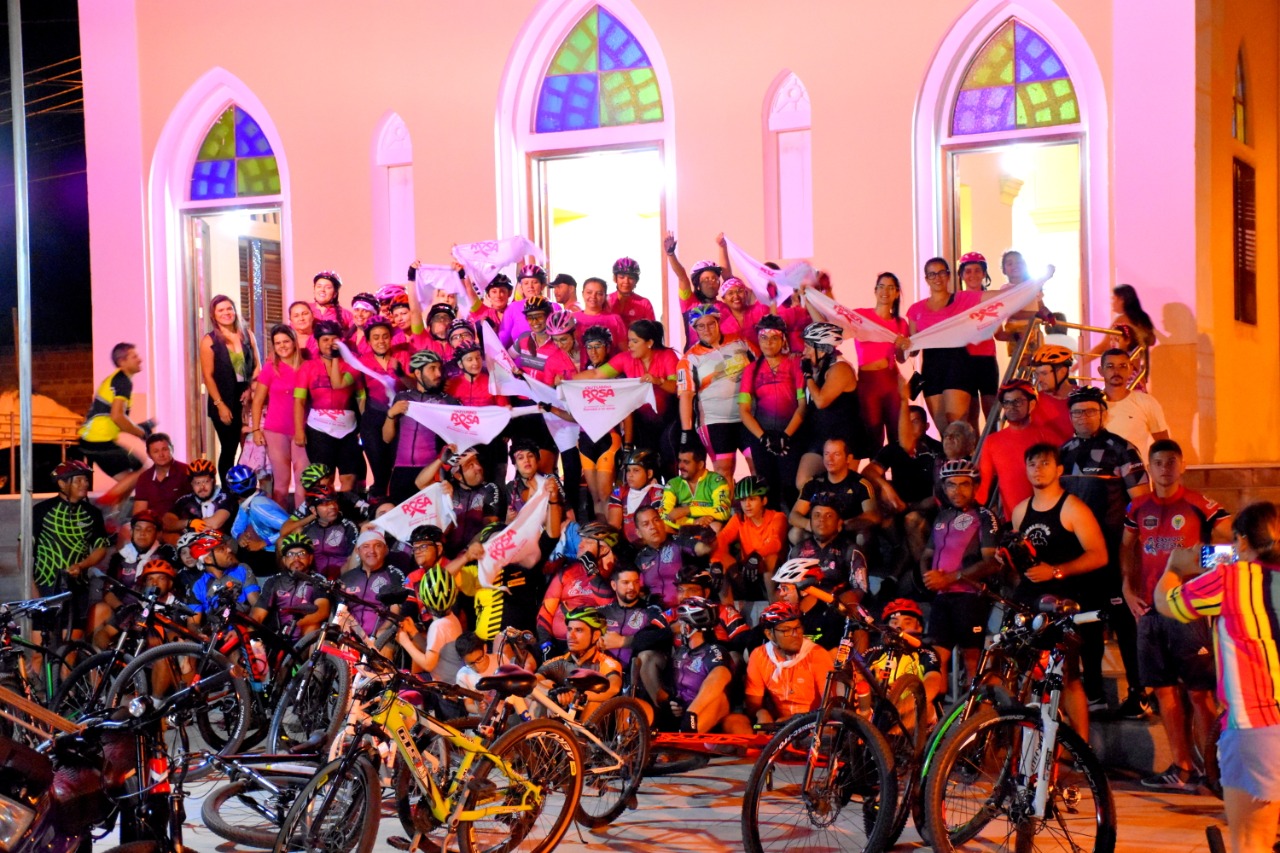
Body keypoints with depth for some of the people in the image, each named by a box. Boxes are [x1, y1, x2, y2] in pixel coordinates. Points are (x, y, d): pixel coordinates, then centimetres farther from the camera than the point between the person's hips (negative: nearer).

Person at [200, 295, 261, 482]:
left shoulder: (247, 334, 8)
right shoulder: (209, 341, -1)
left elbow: (257, 366, 10)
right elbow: (208, 376, -4)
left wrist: (251, 389, -6)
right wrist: (220, 405, -10)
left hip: (248, 400, 2)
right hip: (224, 402, -2)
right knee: (228, 449, 2)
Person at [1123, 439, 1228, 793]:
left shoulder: (1198, 504, -4)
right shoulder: (1139, 508, 11)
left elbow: (1232, 537, -6)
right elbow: (1127, 547, 23)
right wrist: (1128, 588, 13)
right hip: (1149, 610, 5)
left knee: (1199, 692, -5)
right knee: (1164, 690, 7)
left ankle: (1210, 768, 2)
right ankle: (1181, 767, 15)